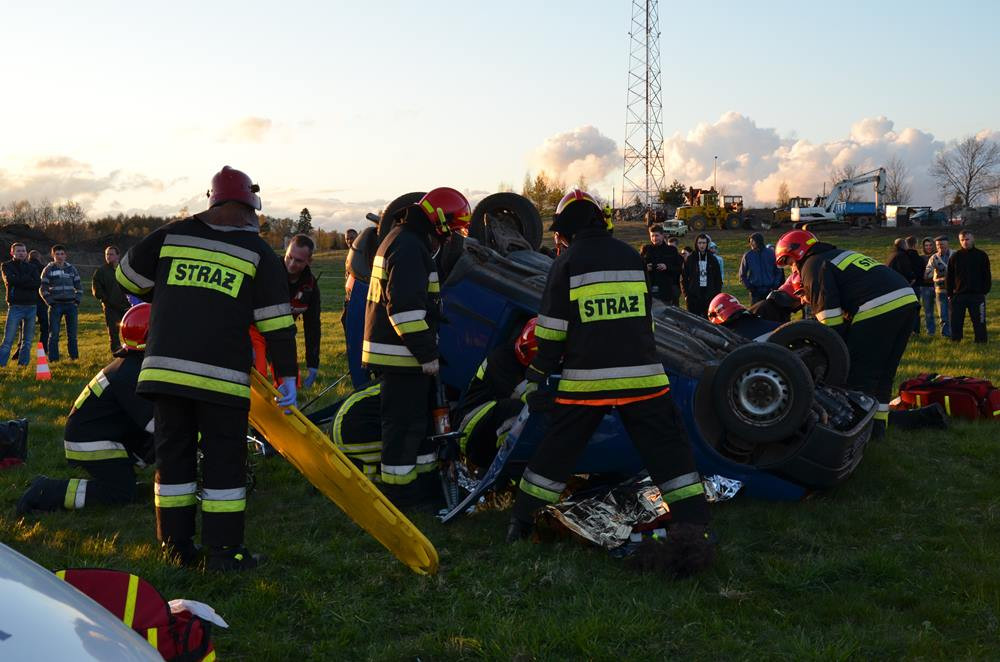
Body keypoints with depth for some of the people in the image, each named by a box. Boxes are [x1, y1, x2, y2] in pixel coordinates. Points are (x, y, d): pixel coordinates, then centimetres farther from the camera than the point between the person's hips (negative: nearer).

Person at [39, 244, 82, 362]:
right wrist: (50, 302, -8)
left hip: (71, 304, 2)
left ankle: (74, 356, 14)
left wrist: (77, 300, 2)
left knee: (72, 333, 5)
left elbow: (78, 287, 15)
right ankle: (53, 358, -1)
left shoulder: (71, 269, 10)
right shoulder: (48, 269, 2)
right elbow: (43, 289, 2)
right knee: (54, 333, -5)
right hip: (56, 305, -2)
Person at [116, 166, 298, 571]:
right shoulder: (259, 253, 3)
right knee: (224, 459, 4)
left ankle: (176, 544, 17)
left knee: (173, 452, 12)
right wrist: (287, 375, 6)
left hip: (165, 366, 3)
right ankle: (223, 550, 6)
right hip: (221, 374, -3)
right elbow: (276, 323, 0)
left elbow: (127, 275, 20)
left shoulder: (171, 235, 9)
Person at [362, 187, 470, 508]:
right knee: (404, 423, -3)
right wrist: (427, 354, -21)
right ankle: (398, 491, 5)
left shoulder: (404, 239, 17)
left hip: (400, 352, 11)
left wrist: (426, 349, 25)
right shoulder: (409, 246, -18)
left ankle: (425, 480, 29)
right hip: (400, 355, -11)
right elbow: (405, 308, -26)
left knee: (419, 418, 19)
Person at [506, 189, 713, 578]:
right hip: (641, 376, 2)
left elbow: (552, 330, -2)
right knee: (669, 454, 3)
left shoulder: (566, 264, 0)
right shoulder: (631, 257, 10)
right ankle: (693, 529, -8)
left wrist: (537, 377, 6)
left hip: (585, 380, -1)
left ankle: (521, 523, 22)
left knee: (554, 454, 13)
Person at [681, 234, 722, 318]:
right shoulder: (690, 259, 4)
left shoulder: (712, 259, 9)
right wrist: (686, 294, -3)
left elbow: (718, 279, 12)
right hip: (693, 296, -1)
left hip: (709, 296, 1)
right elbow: (683, 278, 4)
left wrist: (717, 293, 2)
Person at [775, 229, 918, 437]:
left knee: (859, 373, -2)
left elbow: (828, 313, -7)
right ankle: (878, 424, 24)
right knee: (883, 371, 17)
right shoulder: (842, 255, 32)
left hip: (877, 310, -9)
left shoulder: (813, 266, 3)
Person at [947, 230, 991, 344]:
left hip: (977, 295, -1)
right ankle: (955, 342, 14)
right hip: (958, 295, 1)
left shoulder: (982, 255, 2)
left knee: (979, 320, 2)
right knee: (956, 321, 5)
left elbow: (987, 276, 5)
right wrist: (950, 294, 3)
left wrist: (985, 291, -3)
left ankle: (980, 341, 10)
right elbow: (950, 277, 8)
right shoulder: (955, 257, 6)